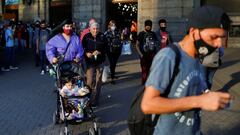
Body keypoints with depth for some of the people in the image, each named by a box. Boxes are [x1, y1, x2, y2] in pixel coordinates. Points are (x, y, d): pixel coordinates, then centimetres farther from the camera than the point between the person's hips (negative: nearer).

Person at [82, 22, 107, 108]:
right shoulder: (86, 37, -3)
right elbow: (82, 48, 1)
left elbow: (106, 49, 1)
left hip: (100, 62, 1)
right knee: (89, 81, -7)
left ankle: (95, 101, 16)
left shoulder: (102, 37, -2)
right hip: (90, 62, -1)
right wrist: (86, 53, -18)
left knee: (98, 81, 6)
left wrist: (99, 52, -16)